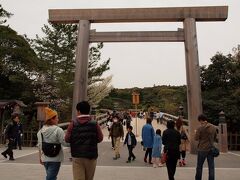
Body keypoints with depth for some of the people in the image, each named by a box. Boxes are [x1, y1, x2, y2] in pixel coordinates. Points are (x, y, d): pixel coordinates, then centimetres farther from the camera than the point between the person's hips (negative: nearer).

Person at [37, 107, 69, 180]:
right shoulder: (58, 130, -16)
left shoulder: (41, 130, 5)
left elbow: (39, 145, 9)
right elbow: (65, 143, -20)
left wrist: (40, 157, 17)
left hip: (45, 158, 7)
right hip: (55, 159, -7)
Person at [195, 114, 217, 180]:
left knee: (199, 166, 10)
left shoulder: (200, 128, -12)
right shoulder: (213, 127, 3)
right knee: (211, 167, 9)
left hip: (202, 149, -4)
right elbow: (215, 138, 13)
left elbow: (196, 138, -10)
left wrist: (196, 132, 8)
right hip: (211, 149, 4)